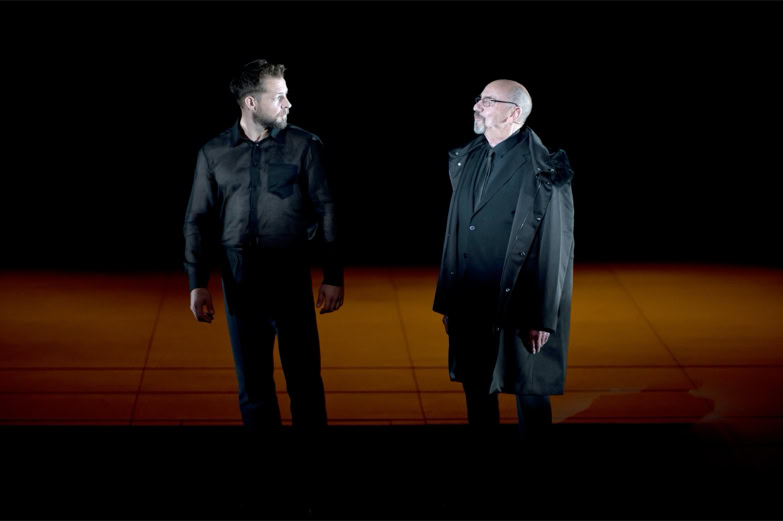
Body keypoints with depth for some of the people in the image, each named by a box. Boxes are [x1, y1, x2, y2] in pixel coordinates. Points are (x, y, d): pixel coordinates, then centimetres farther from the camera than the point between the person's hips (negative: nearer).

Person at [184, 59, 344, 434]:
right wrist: (198, 284, 0)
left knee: (305, 382, 2)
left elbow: (325, 212, -2)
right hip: (239, 279, 2)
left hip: (291, 276, -2)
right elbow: (198, 221, 7)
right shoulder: (213, 153, 4)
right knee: (253, 386, 10)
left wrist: (333, 276, -6)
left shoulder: (304, 145, -2)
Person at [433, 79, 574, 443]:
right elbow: (455, 234, 9)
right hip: (470, 308, 6)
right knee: (476, 389, 15)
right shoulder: (467, 161, 6)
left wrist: (543, 318, -12)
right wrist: (447, 301, 11)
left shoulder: (542, 172, -13)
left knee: (530, 395, 6)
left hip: (518, 310, -6)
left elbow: (556, 248, -12)